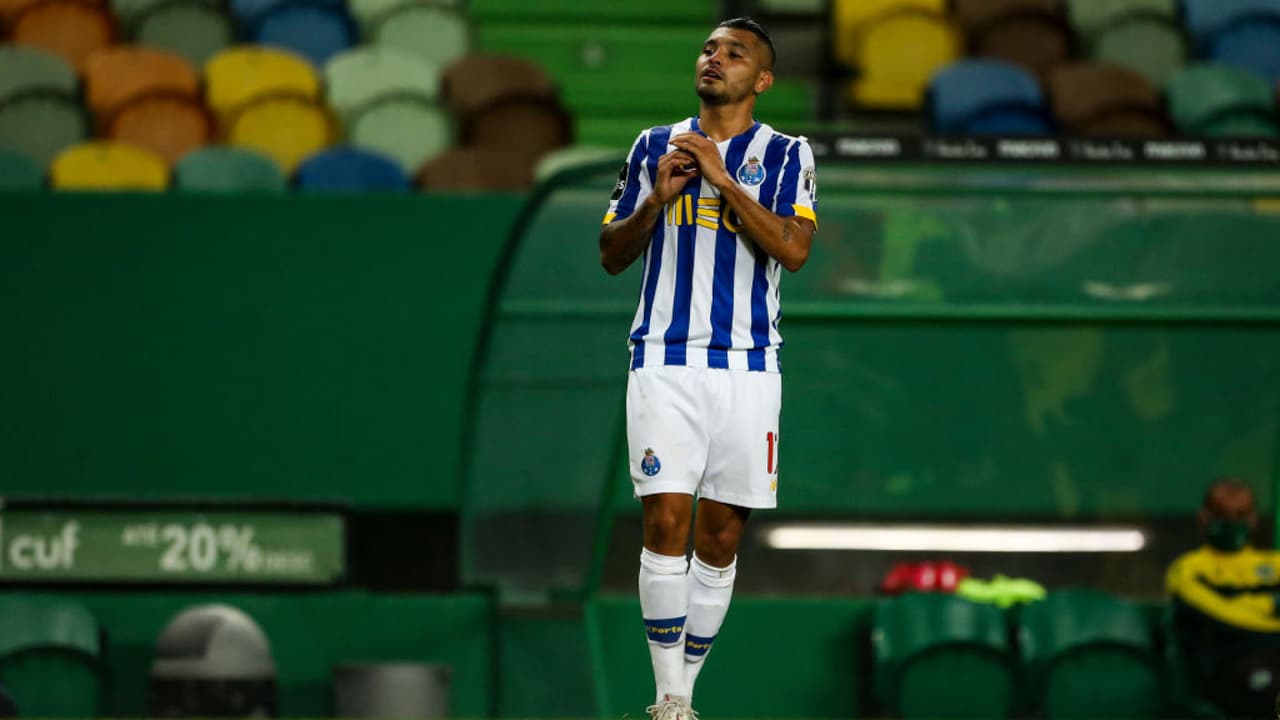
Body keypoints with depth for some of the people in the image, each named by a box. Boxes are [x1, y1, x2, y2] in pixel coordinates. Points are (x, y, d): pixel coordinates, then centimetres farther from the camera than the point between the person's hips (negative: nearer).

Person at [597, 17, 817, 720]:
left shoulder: (785, 155, 5)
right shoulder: (655, 146, 12)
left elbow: (794, 249, -10)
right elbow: (611, 255, 11)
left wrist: (722, 180, -15)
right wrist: (658, 200, -6)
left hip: (745, 365, 0)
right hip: (664, 359, 0)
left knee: (720, 537, 2)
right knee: (665, 522, -11)